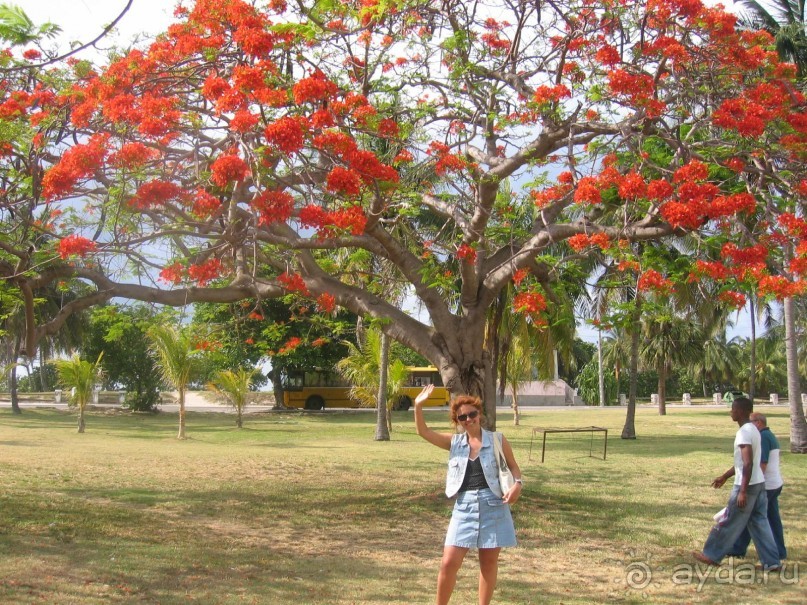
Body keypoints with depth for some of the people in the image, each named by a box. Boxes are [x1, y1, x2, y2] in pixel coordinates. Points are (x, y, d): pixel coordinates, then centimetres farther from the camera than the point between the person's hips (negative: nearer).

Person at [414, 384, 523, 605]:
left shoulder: (497, 440, 2)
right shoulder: (454, 442, 6)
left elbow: (513, 466, 9)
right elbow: (423, 431, 0)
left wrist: (517, 484, -11)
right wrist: (418, 406, -14)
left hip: (493, 506, -1)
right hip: (464, 507, 1)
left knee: (489, 563, 8)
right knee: (449, 563, -4)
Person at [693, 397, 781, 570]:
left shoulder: (744, 433, -18)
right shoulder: (753, 430, 13)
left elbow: (748, 463, -25)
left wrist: (742, 491, -26)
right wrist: (725, 476, 29)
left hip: (748, 485, -9)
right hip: (759, 484, 9)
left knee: (728, 522, 3)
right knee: (759, 523, 10)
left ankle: (712, 555, 14)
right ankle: (771, 561, 9)